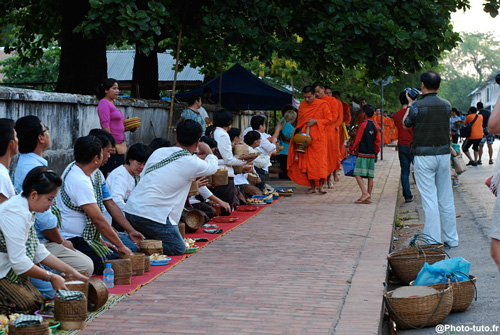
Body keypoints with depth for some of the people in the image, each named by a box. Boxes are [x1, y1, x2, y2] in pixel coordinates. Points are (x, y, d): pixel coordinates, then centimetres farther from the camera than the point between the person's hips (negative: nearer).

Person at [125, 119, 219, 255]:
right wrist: (208, 151, 38)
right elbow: (212, 166, 17)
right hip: (153, 215, -7)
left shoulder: (158, 152, 10)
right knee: (179, 248, 5)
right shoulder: (192, 163, -4)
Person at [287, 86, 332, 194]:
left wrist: (315, 121, -13)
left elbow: (329, 120, -2)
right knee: (307, 162, -1)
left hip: (318, 137, -4)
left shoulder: (323, 105, 1)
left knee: (320, 160, -11)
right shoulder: (302, 106, 13)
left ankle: (320, 186, -8)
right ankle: (312, 187, 4)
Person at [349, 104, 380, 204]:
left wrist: (351, 149, 2)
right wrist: (376, 152, 23)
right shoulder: (375, 126, 10)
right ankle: (368, 197, 7)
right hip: (372, 155, 7)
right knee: (370, 176, 6)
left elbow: (357, 139, -9)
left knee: (357, 174, -8)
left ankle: (365, 193, -22)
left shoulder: (363, 125, -9)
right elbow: (377, 141, 12)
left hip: (362, 154, -7)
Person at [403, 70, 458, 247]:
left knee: (429, 199, -3)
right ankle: (451, 239, 19)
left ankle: (434, 241, -3)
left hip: (423, 156, -4)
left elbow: (406, 123, 6)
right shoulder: (446, 105, 2)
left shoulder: (417, 106, -11)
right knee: (446, 199, 12)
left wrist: (410, 104, 18)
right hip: (444, 154, 4)